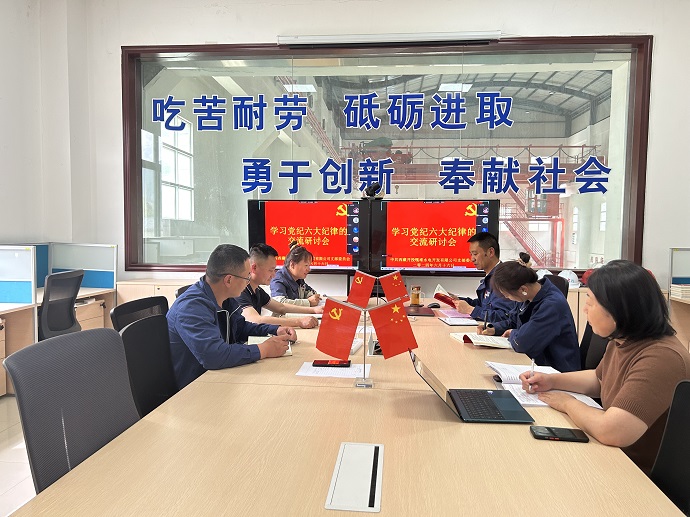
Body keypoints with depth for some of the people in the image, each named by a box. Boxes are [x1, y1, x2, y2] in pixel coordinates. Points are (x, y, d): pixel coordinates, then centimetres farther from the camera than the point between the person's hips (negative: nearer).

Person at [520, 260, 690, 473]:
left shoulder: (662, 358, -30)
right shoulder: (621, 343, 1)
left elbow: (610, 432, -36)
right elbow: (599, 379, 21)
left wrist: (567, 403, -16)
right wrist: (552, 380, 5)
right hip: (619, 458, 8)